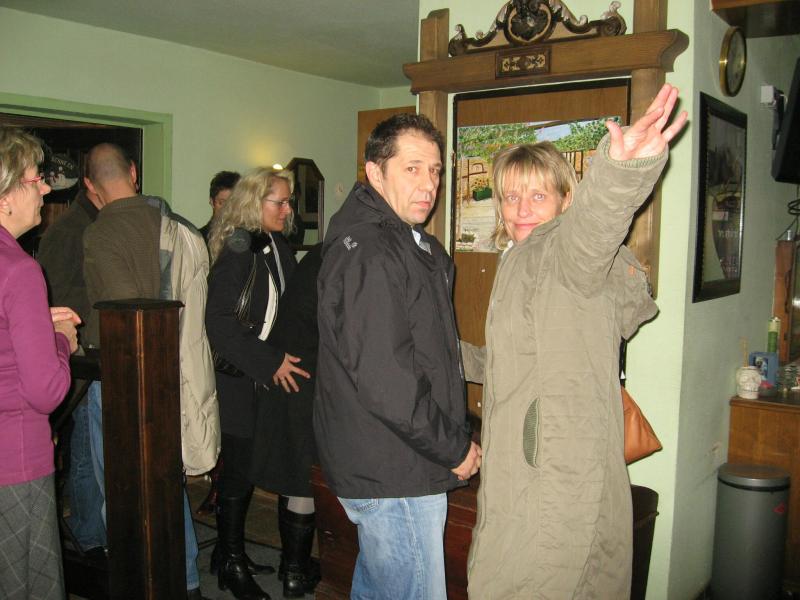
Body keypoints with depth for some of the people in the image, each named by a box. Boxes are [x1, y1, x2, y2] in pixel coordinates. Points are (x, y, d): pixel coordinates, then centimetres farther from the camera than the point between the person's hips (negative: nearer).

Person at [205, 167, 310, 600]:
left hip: (269, 377, 7)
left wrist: (285, 360, 3)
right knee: (239, 467, 2)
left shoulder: (278, 249, 8)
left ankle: (229, 553, 30)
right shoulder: (237, 251, -15)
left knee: (246, 467, 14)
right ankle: (231, 563, 18)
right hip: (237, 380, -7)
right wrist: (271, 361, -22)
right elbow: (219, 321, -20)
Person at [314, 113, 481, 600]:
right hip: (394, 475, -10)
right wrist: (455, 449, -15)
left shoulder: (421, 248, 13)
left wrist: (459, 436, 11)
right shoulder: (368, 255, -20)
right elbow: (385, 381, -26)